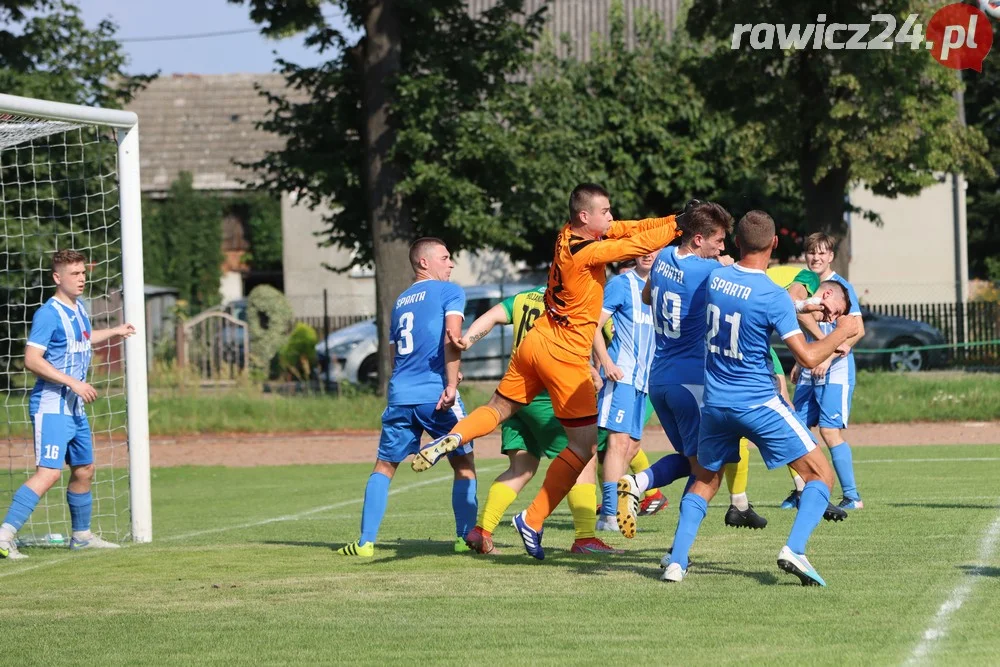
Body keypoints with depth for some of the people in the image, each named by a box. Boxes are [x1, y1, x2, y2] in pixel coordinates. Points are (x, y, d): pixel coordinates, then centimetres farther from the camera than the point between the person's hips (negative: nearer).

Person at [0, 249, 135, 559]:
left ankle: (81, 535, 33)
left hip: (75, 407, 9)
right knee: (49, 472, -20)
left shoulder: (79, 309, 13)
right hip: (51, 407, -9)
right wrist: (73, 382, -25)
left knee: (84, 470, 18)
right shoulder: (49, 313, -15)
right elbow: (32, 359, -23)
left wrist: (114, 333, 32)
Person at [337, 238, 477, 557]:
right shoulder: (449, 292, 2)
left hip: (400, 395, 5)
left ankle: (366, 541, 4)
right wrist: (451, 383, -17)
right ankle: (466, 537, 4)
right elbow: (452, 335, -14)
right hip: (436, 395, -5)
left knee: (384, 467, 12)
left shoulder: (400, 301, 22)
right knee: (464, 465, 9)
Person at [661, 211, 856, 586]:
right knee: (820, 475, 2)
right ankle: (794, 549, -17)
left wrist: (805, 308, 29)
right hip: (759, 403, -5)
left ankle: (676, 562, 10)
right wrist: (841, 333, -1)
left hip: (715, 402, 5)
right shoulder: (773, 297, -17)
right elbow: (807, 357, -18)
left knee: (705, 481, 23)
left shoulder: (715, 278, 0)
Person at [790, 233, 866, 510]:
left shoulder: (840, 287, -8)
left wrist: (829, 357, -21)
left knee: (829, 430, -13)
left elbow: (858, 330, -15)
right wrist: (800, 364, 20)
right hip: (810, 373, 7)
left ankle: (852, 496, -9)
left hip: (836, 373, -7)